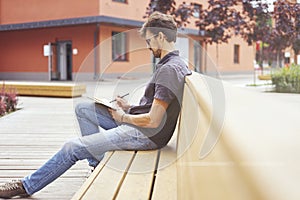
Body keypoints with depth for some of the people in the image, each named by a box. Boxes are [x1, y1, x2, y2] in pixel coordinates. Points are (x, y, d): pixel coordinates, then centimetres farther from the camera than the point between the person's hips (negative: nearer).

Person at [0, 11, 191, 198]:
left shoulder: (169, 70, -22)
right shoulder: (175, 64, 11)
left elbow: (153, 121, -25)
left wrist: (123, 117, -8)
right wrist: (129, 107, 8)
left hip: (146, 135, -10)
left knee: (73, 147, -7)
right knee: (83, 108, 13)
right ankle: (99, 164, 12)